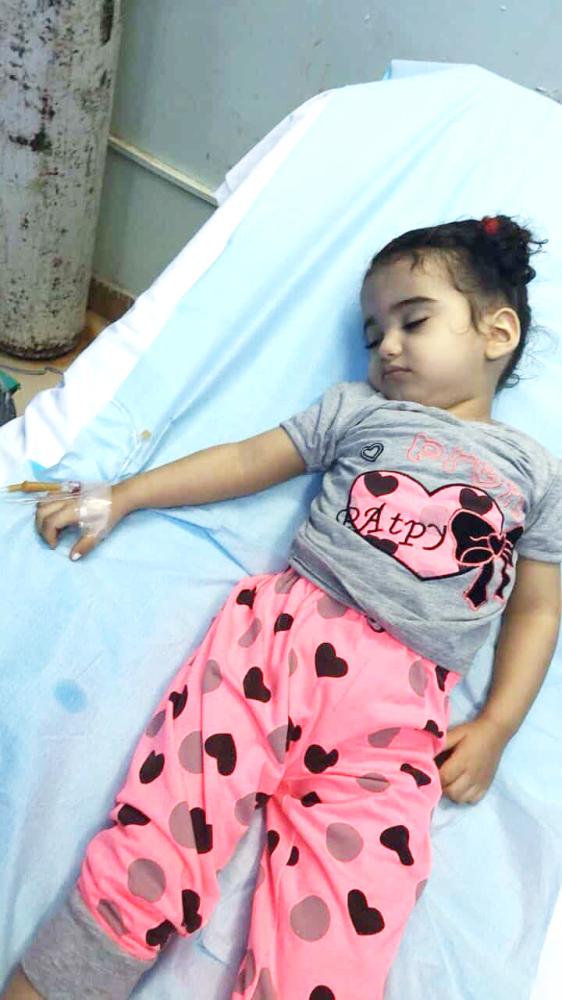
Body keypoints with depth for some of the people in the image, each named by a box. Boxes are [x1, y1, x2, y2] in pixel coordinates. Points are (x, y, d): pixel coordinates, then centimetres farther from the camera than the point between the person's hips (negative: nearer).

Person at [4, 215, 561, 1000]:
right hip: (280, 630, 1)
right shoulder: (359, 410, 19)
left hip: (399, 709, 0)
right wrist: (123, 495, 12)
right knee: (161, 833, -13)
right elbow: (244, 461, 17)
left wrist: (496, 727, 4)